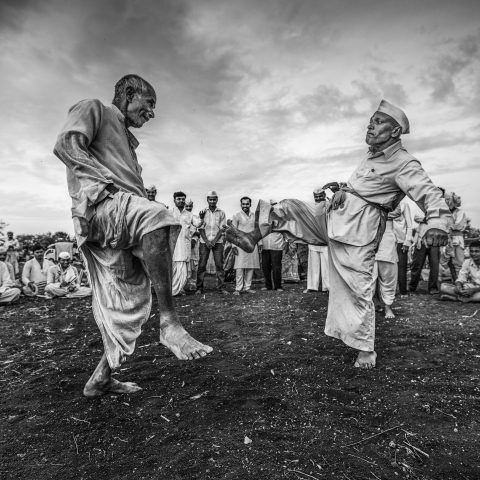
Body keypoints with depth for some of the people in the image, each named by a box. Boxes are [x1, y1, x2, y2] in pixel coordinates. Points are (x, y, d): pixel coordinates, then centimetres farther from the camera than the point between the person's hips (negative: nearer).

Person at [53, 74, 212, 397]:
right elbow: (66, 146, -5)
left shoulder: (126, 139, 37)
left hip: (125, 211, 9)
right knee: (154, 215, -38)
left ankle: (101, 378, 20)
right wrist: (108, 181, -14)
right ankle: (170, 322, -36)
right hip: (99, 201, -8)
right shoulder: (94, 109, 14)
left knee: (130, 301, 5)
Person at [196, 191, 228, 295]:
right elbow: (201, 228, 3)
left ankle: (221, 287, 2)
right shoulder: (203, 212, 8)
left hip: (217, 242, 0)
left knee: (219, 265, -3)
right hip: (204, 242, 0)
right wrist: (207, 241, -9)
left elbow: (222, 229, 1)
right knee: (201, 265, -2)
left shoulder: (221, 213, 7)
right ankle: (199, 288, 4)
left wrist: (214, 241, -10)